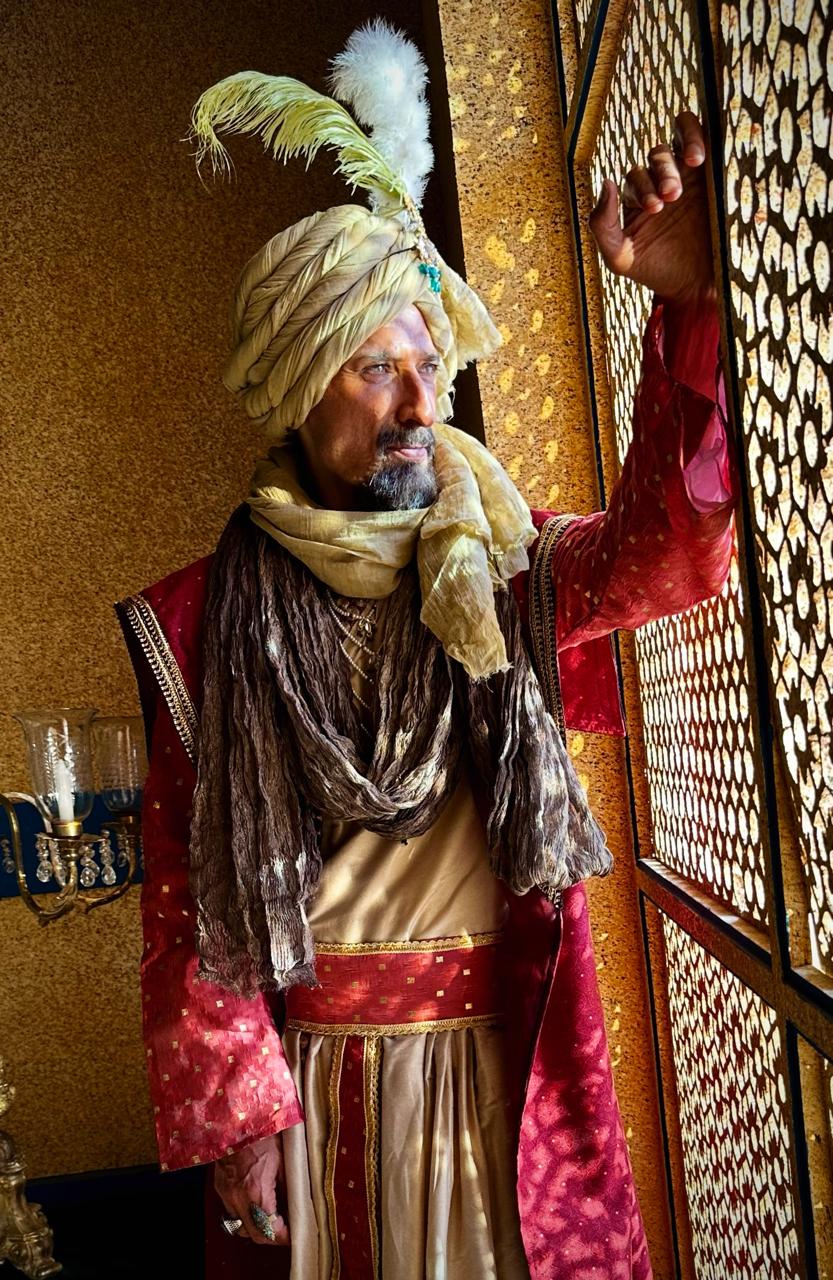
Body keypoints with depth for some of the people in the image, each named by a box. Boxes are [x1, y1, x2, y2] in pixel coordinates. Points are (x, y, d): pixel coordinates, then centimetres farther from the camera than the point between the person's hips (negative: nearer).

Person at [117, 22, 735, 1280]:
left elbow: (668, 543, -20)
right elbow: (180, 890, -4)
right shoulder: (210, 618, -5)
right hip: (302, 1078, 0)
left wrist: (689, 307, -32)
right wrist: (227, 1106, -8)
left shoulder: (498, 575, -1)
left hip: (499, 1067, 1)